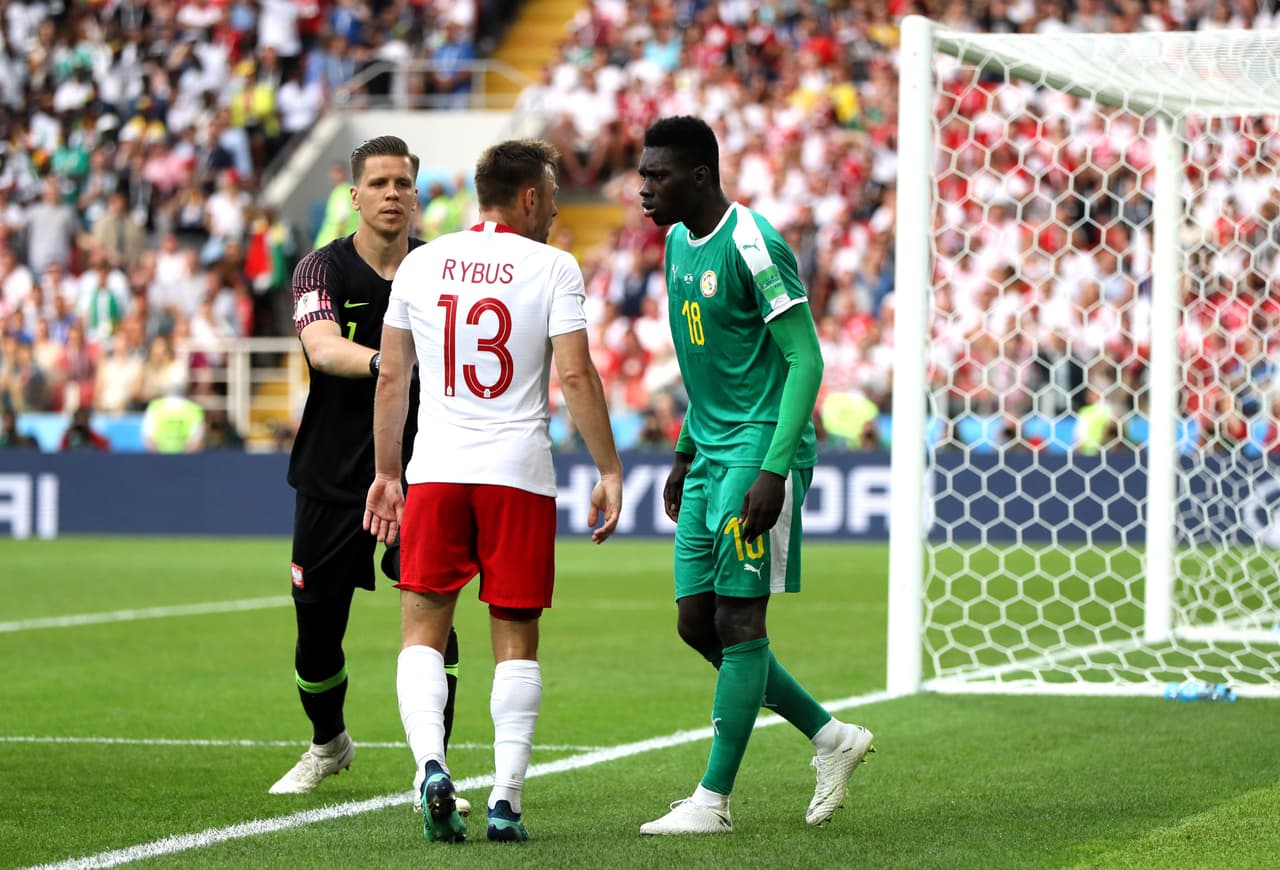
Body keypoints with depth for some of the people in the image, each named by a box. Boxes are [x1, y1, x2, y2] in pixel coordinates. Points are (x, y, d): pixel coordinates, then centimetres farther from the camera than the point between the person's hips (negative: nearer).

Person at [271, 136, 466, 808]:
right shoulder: (323, 269, -5)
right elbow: (324, 349, -24)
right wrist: (385, 360, -43)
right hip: (332, 476, 0)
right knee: (317, 632, 8)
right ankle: (328, 744, 37)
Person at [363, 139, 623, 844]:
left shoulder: (421, 263, 8)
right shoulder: (552, 267, -2)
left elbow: (391, 377, 11)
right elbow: (575, 375, -8)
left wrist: (387, 472, 20)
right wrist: (609, 471, -1)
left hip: (436, 472, 2)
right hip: (519, 473, -2)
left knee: (423, 632, 7)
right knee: (516, 641, 6)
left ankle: (431, 764, -14)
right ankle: (506, 798, 2)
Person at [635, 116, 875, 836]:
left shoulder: (752, 247, -16)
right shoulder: (680, 242, 12)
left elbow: (806, 361, -18)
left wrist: (773, 470, -24)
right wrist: (685, 454, 23)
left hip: (760, 449, -9)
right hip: (711, 454, 9)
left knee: (738, 621, -7)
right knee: (698, 623, 7)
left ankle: (713, 801, -4)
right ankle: (832, 737, 19)